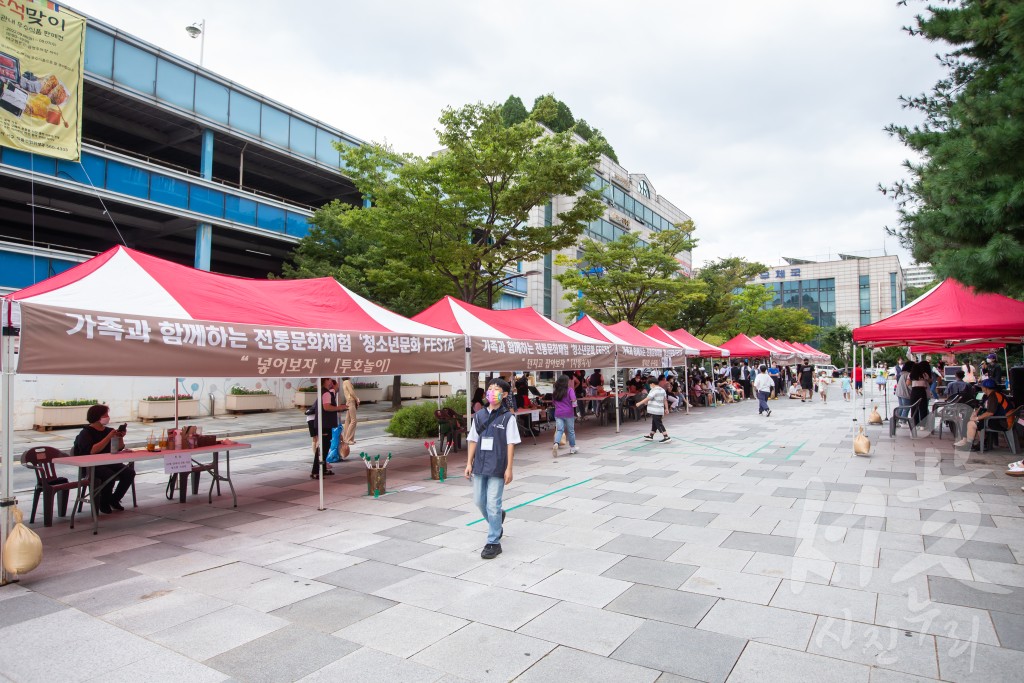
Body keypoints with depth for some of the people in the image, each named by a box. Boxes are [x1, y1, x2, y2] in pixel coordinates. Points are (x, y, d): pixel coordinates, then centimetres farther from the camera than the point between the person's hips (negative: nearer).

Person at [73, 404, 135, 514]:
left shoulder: (109, 430, 13)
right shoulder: (85, 433, -5)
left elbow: (119, 449, 14)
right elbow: (92, 451, -22)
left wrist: (121, 437, -5)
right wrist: (109, 437, -23)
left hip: (108, 463, 6)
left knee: (129, 472, -19)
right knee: (109, 475, -34)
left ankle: (114, 500, 2)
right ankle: (104, 504, -8)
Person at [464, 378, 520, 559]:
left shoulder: (508, 417, -6)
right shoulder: (479, 416, 6)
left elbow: (510, 444, -6)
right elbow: (473, 441, 10)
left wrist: (509, 468, -8)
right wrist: (469, 463, 7)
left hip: (497, 468, -5)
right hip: (479, 466, 5)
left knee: (493, 504, -2)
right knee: (479, 501, 13)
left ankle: (493, 542, 10)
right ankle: (497, 521, 42)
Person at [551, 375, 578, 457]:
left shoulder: (554, 393, 8)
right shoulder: (569, 391, -6)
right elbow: (574, 400, -17)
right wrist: (574, 407, -3)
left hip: (558, 414, 3)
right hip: (568, 413, -3)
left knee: (559, 430, -1)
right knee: (571, 431, 11)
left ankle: (556, 444, -27)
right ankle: (572, 448, 23)